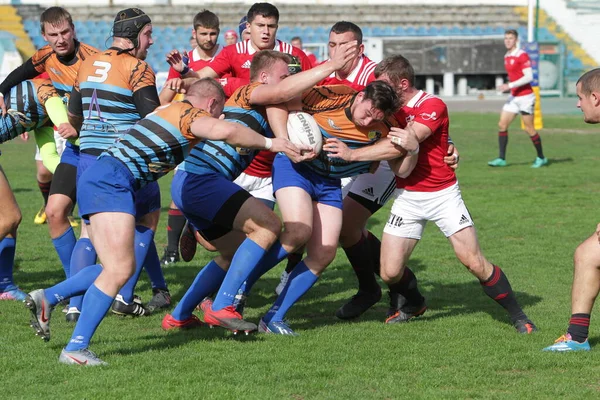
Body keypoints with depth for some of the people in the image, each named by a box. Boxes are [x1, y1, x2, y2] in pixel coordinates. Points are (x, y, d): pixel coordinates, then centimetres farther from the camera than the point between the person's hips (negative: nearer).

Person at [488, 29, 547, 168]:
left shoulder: (522, 55, -14)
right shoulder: (507, 57, 11)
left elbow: (528, 77, -21)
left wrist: (510, 85, -24)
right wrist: (509, 87, 13)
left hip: (525, 97, -8)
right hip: (513, 97, 8)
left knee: (529, 128, -2)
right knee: (502, 125, -1)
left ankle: (541, 158, 13)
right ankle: (501, 159, 1)